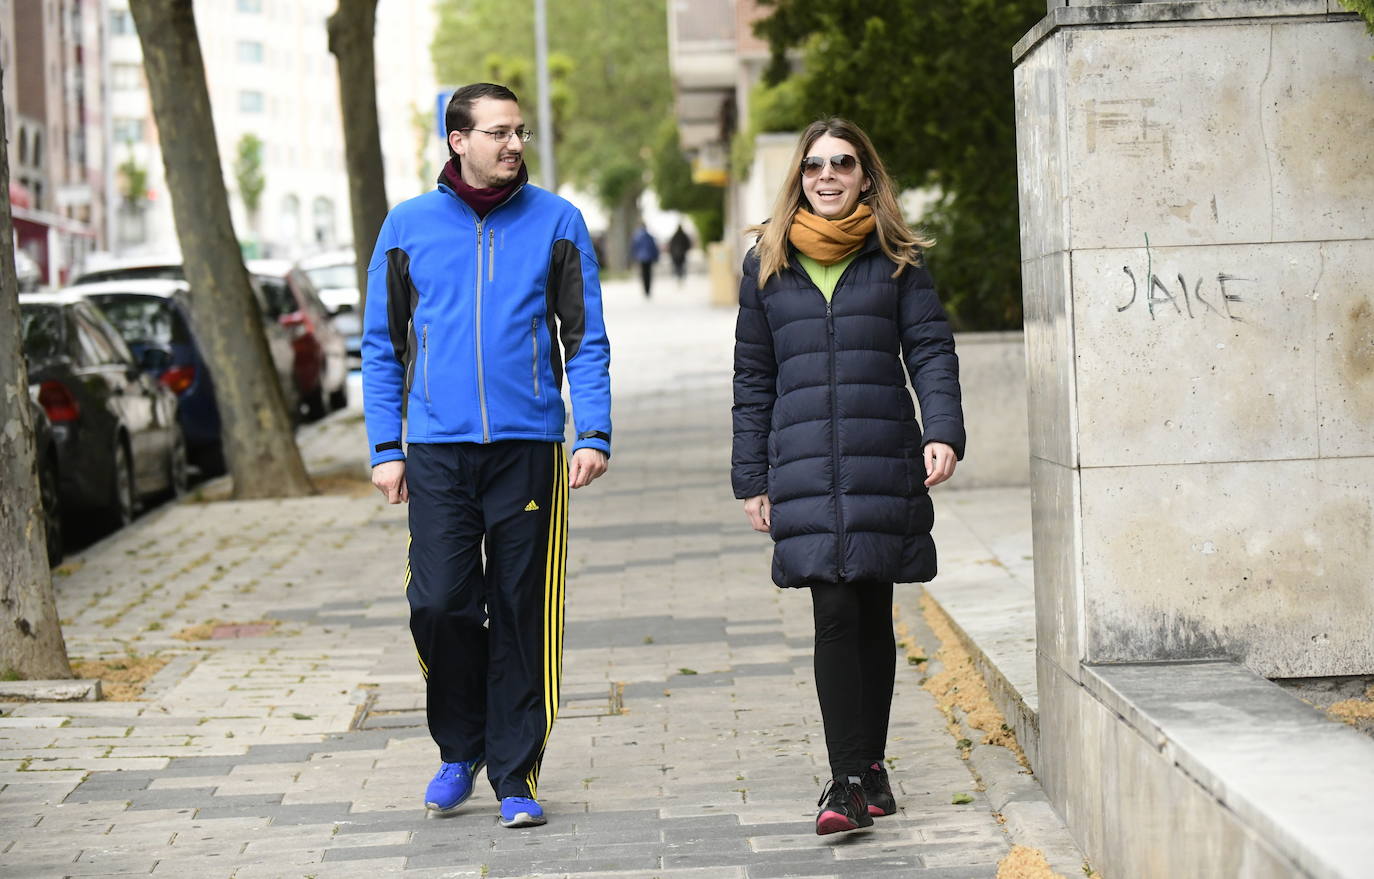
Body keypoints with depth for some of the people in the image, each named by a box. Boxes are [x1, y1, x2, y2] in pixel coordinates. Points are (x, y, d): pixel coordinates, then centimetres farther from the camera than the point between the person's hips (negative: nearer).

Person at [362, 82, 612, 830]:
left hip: (529, 447, 0)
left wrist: (594, 435, -7)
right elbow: (382, 346, 11)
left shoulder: (557, 223, 5)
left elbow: (586, 340, 5)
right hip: (437, 449, 0)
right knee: (439, 602, -8)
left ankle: (514, 775, 12)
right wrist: (385, 449, 4)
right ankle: (459, 748, 15)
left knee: (521, 613, 2)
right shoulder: (408, 227, 6)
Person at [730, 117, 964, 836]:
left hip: (885, 464, 0)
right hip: (805, 471, 0)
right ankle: (848, 782, -11)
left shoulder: (897, 260, 7)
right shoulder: (768, 264, 10)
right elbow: (752, 378, 12)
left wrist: (942, 433, -15)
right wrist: (751, 479, 8)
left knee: (873, 615, 7)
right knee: (835, 616, -10)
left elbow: (932, 351, 2)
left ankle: (868, 767, 18)